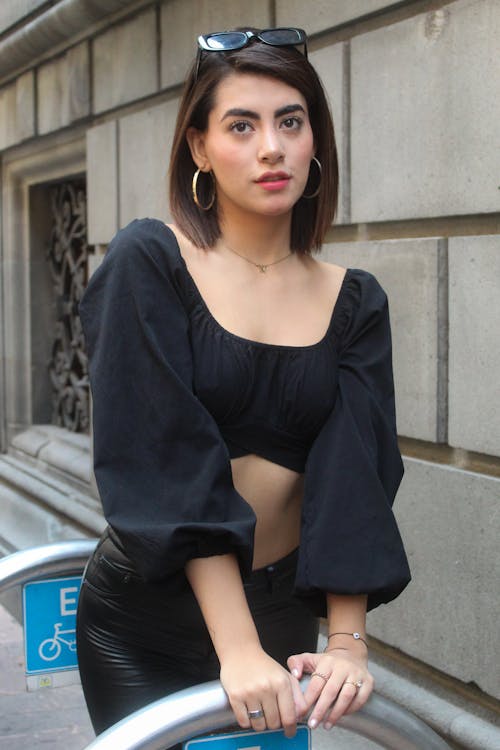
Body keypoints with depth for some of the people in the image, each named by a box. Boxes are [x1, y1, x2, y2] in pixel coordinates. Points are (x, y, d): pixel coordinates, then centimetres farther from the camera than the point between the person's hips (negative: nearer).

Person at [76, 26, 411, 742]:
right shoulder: (148, 263, -11)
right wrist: (237, 650, -26)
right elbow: (167, 461, -20)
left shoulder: (354, 302, 0)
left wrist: (348, 643, -20)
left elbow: (356, 476, -9)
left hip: (282, 609, 3)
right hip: (146, 615, -3)